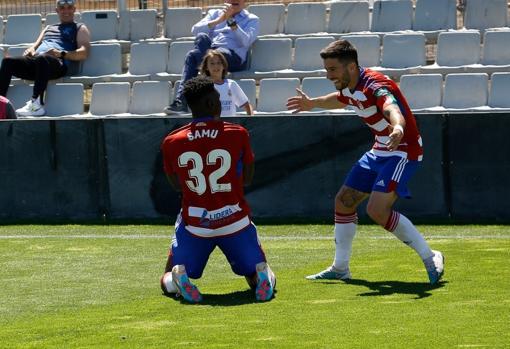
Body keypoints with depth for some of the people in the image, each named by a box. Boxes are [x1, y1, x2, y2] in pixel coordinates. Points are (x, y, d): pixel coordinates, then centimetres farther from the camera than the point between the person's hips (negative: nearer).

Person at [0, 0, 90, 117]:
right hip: (35, 60, 6)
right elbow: (36, 45, 31)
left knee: (42, 59, -42)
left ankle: (37, 105, -47)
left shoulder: (79, 28, 21)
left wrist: (61, 54, -10)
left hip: (59, 63, -6)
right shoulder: (49, 28, 38)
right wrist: (31, 49, 5)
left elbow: (83, 53, 5)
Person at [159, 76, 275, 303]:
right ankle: (263, 276, -21)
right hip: (235, 221, 0)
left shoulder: (171, 143, -3)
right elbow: (247, 178, 6)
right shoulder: (237, 134, -6)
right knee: (257, 275, 17)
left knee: (167, 282, 17)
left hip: (194, 224, 1)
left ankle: (177, 276, -21)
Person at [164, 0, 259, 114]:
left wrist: (231, 21, -13)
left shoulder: (252, 20, 18)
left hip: (233, 56, -4)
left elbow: (245, 41, -4)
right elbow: (195, 30, 10)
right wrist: (219, 20, -2)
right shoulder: (215, 13, 29)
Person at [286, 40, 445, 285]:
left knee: (377, 210, -23)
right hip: (380, 151, 10)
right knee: (344, 201, 12)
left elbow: (392, 108, -50)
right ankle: (340, 268, 27)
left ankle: (430, 258, -11)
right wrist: (312, 104, 43)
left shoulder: (375, 86, -27)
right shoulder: (349, 87, 2)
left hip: (403, 151, -10)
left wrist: (398, 128, -72)